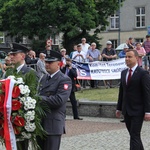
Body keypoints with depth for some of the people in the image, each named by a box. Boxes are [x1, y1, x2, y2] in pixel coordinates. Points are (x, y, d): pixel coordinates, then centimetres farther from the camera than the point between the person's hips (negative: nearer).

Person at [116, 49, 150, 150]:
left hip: (137, 111, -6)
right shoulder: (124, 73, 12)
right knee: (133, 135, 13)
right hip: (126, 110, 7)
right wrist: (119, 108, 15)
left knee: (135, 136, -8)